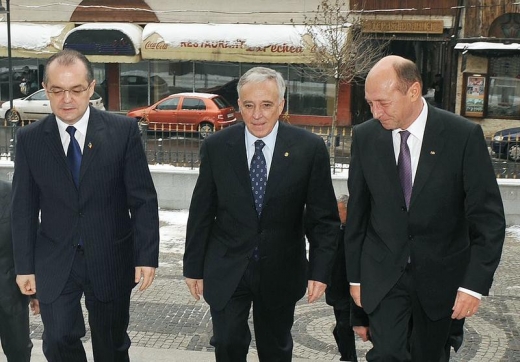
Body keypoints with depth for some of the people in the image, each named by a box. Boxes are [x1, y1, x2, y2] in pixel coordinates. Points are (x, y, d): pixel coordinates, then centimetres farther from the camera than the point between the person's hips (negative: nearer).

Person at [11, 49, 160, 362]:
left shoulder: (123, 130, -8)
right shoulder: (29, 139, -2)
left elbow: (143, 199, -7)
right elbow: (24, 208, 2)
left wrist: (147, 255, -12)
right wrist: (25, 266, 1)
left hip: (111, 260, -1)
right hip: (54, 263, 1)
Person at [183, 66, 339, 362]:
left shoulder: (310, 148, -9)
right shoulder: (216, 147, -6)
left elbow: (324, 218, -4)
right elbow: (201, 213, 0)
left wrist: (320, 271, -9)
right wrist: (194, 268, 3)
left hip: (281, 271, 0)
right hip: (227, 270, 0)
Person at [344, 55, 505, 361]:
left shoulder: (464, 136, -13)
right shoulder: (365, 136, -5)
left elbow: (489, 217, -10)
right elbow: (357, 212, 3)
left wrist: (475, 284, -15)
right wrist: (355, 275, 5)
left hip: (441, 275, -1)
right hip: (383, 273, 1)